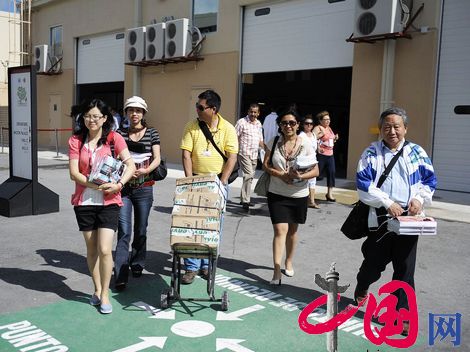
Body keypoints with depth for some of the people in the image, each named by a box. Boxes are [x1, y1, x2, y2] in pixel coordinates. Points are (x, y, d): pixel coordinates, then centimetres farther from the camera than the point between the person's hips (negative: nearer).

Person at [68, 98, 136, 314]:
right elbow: (74, 173, -5)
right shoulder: (76, 141, 2)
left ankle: (105, 294, 10)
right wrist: (96, 185, -17)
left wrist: (119, 184, -21)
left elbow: (130, 165, -5)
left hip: (109, 202, -2)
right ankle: (97, 289, 31)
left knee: (104, 250, -8)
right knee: (91, 249, 13)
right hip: (84, 201, 2)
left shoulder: (114, 139, -2)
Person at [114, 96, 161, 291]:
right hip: (123, 187, 0)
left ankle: (137, 265, 31)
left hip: (144, 188, 0)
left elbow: (157, 158, -1)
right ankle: (120, 276, -6)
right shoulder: (120, 133, 6)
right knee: (124, 232, -7)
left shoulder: (152, 133, 4)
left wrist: (146, 170, -20)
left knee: (141, 230, 11)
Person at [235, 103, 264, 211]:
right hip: (244, 153, -7)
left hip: (254, 155, 7)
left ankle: (243, 198, 24)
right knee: (249, 175, -17)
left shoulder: (259, 124, 16)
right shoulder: (242, 122, -5)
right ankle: (245, 201, -15)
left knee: (249, 176, 11)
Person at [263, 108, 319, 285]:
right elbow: (266, 165, -1)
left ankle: (289, 262, 38)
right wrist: (281, 175, -18)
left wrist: (301, 176, -26)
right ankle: (277, 271, -9)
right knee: (280, 230, -10)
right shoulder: (274, 142, -2)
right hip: (277, 194, -1)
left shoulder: (306, 144, -7)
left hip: (299, 195, 1)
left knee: (292, 230, 17)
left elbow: (315, 171, -7)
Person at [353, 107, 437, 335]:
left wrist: (419, 198, -11)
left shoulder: (416, 152, 7)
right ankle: (361, 290, 42)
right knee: (375, 261, 11)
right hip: (380, 216, -1)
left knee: (405, 268, 4)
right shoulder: (371, 153, 1)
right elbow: (363, 184, -7)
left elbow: (430, 180, 8)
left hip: (409, 217, 1)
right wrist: (387, 203, -16)